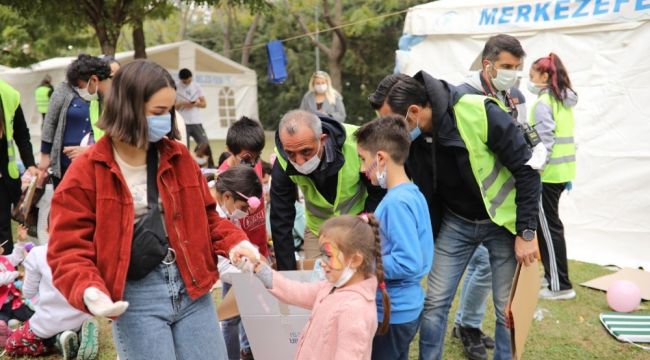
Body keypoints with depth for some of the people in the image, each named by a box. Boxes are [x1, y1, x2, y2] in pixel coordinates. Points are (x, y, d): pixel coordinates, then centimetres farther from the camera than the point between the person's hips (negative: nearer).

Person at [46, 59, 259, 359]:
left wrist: (235, 242, -3)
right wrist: (88, 291, -25)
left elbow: (205, 216, 15)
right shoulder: (86, 172, -7)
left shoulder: (178, 157, 7)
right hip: (135, 299, -4)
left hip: (191, 288, 4)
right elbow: (68, 249, -8)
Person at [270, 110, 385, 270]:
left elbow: (378, 194, -13)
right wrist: (288, 275, -18)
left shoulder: (355, 143, -31)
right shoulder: (283, 163, -24)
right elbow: (281, 224, -17)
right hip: (318, 228, 2)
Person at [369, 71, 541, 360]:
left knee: (508, 308, 4)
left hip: (502, 222, -4)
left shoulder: (481, 114, -30)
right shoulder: (408, 138, -14)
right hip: (455, 222, 4)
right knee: (434, 302, 4)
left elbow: (527, 171, -20)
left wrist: (526, 232, -17)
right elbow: (422, 192, 3)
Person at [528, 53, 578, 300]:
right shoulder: (564, 101, 13)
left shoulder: (543, 103, -13)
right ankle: (552, 275, 23)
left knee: (548, 226, -2)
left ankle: (560, 285, 2)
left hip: (547, 173, -9)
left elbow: (544, 142, -20)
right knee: (549, 224, 16)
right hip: (562, 171, 9)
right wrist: (568, 174, 18)